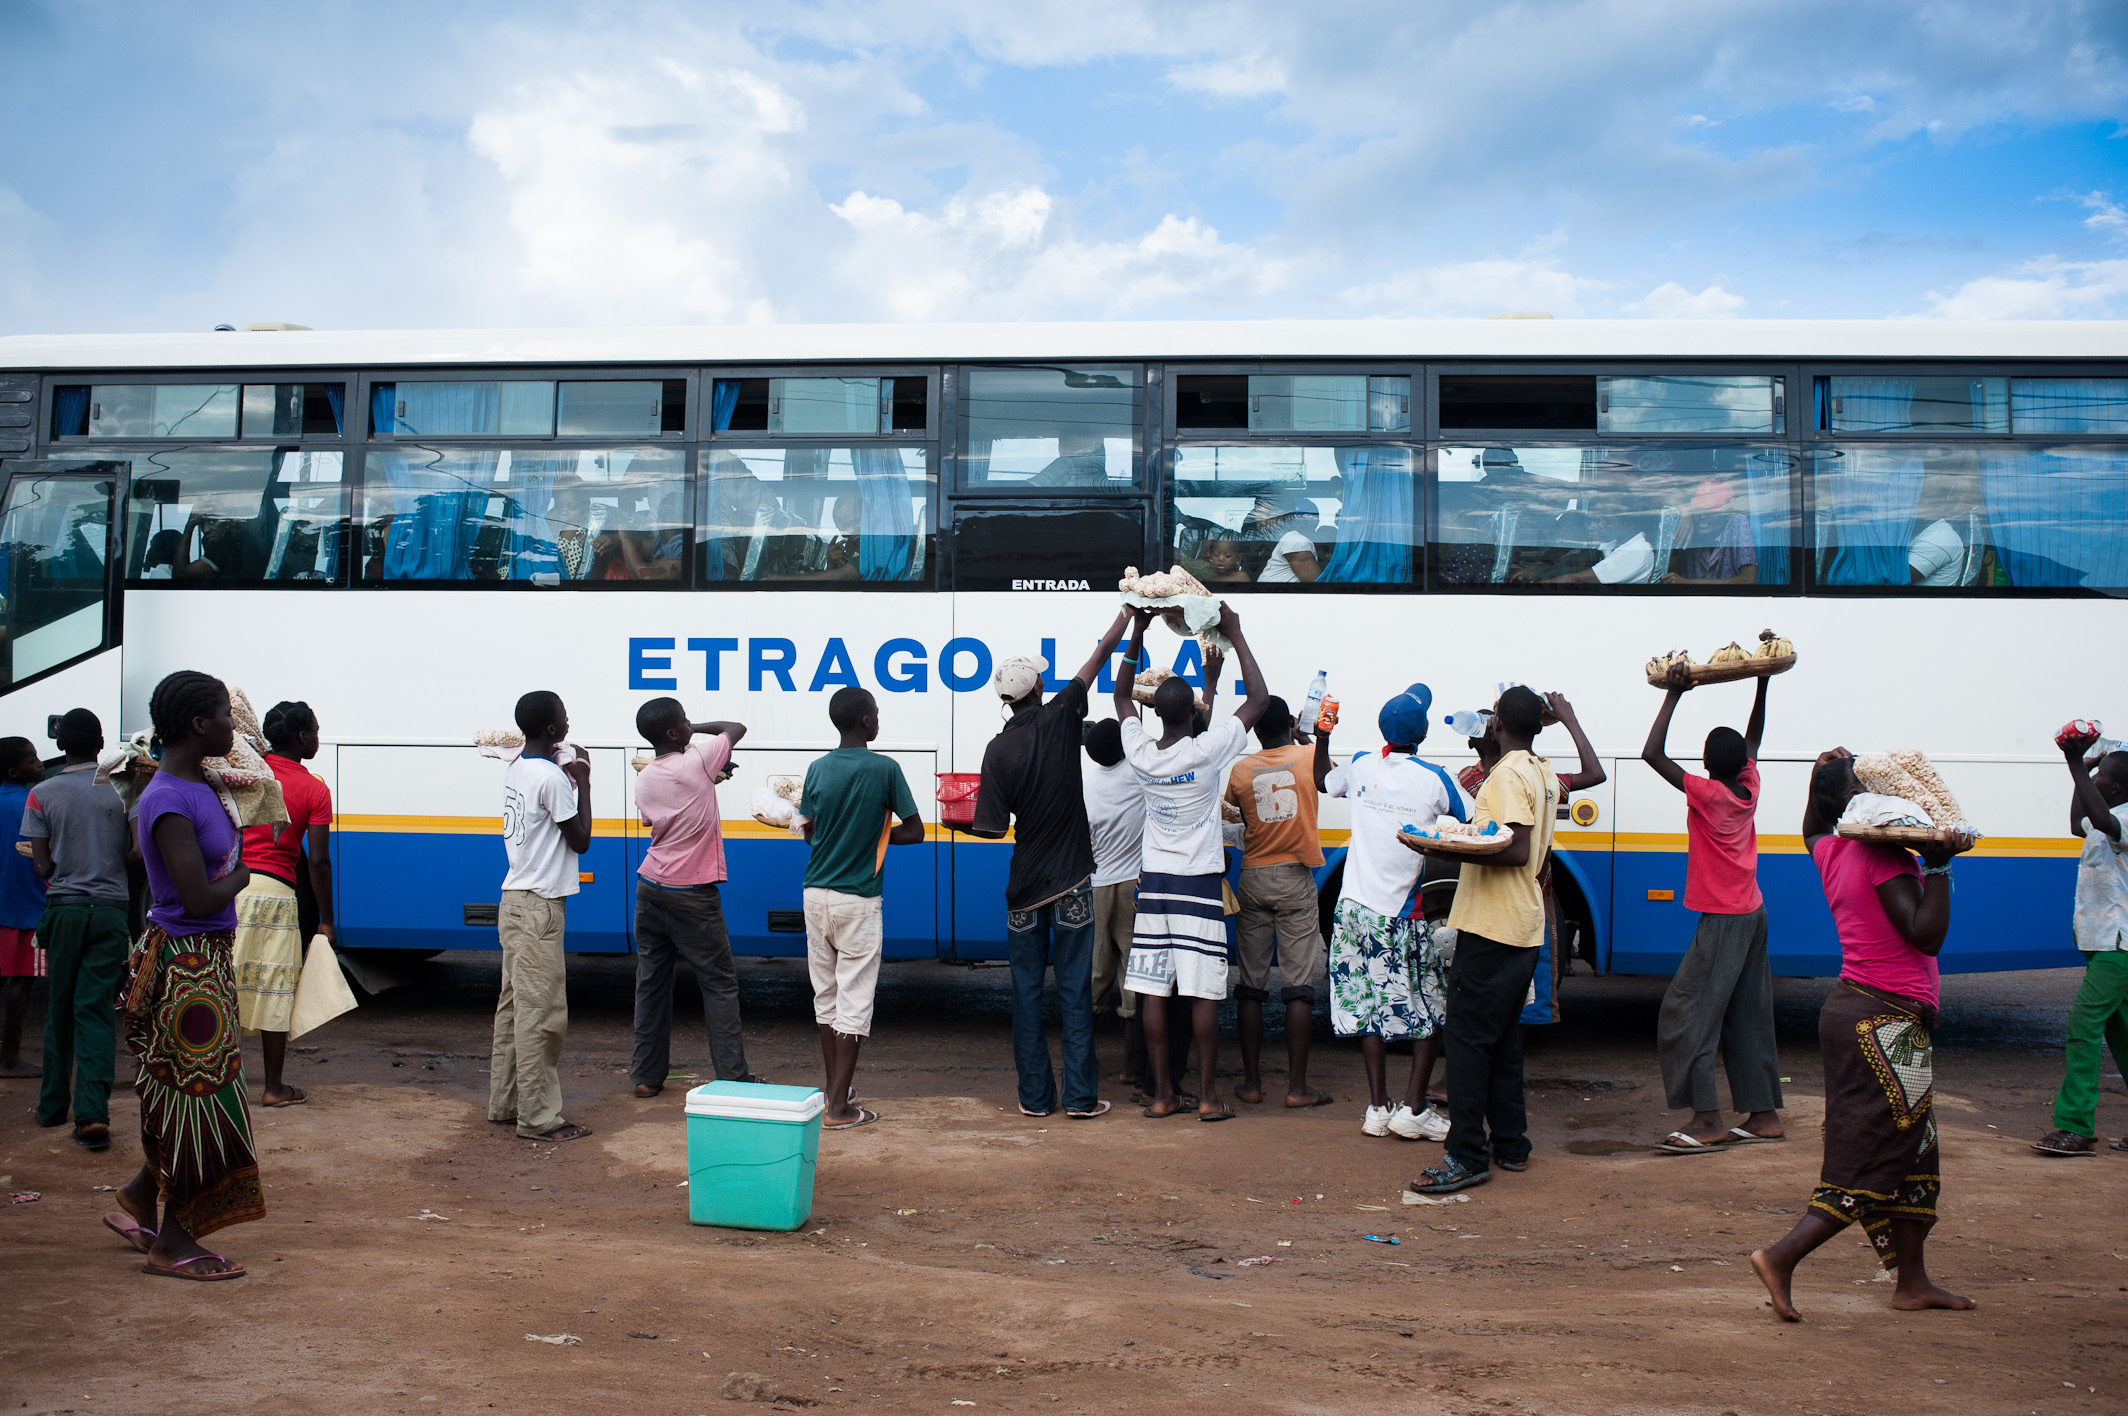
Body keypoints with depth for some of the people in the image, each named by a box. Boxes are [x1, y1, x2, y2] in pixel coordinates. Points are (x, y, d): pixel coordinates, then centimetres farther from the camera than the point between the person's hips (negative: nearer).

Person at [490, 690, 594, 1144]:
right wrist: (583, 782, -4)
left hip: (514, 901, 10)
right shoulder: (552, 777, -16)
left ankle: (505, 1103, 23)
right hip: (539, 907, -10)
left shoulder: (516, 768, 11)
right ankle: (539, 1117, -2)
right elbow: (580, 841, -9)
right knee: (541, 1013, -5)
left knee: (514, 1005, 15)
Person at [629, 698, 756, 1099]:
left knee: (651, 980, 11)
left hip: (650, 888, 6)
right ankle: (732, 1076, 5)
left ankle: (646, 1076, 15)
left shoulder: (644, 780, 6)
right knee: (719, 982, 4)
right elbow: (737, 728, 2)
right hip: (691, 893, -6)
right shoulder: (698, 761, -12)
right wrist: (698, 729, 16)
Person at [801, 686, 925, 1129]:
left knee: (826, 996, 15)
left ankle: (837, 1090, 25)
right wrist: (872, 836, 5)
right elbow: (915, 831, -6)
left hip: (816, 894, 5)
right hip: (858, 899, -5)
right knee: (853, 1001, -1)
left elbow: (810, 832, 13)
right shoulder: (885, 769, -10)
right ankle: (838, 1107, -2)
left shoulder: (817, 770, 3)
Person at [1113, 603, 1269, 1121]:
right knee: (1203, 992, -1)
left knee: (1153, 991, 4)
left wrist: (1138, 631, 15)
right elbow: (1258, 698, -6)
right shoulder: (1206, 751, -14)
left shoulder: (1140, 752, -3)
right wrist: (1234, 635, 0)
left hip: (1153, 880, 4)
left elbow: (1122, 695, 16)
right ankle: (1208, 1095, 2)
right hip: (1199, 883, -4)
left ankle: (1162, 1093, 8)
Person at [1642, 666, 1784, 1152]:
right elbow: (1753, 739, 21)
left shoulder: (1708, 794, -16)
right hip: (1752, 915, 8)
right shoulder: (1749, 788, 3)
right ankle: (1764, 1115, 17)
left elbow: (1653, 754, -21)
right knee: (1747, 1018, 13)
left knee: (1685, 1014, -6)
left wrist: (1673, 695, -17)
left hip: (1723, 921, -8)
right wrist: (1762, 682, 19)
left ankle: (1707, 1120, -8)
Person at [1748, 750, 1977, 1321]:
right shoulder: (1885, 858, -18)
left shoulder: (1833, 851, 8)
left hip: (1851, 1009, 10)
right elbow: (1926, 934, -21)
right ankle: (1781, 1258, -9)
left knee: (1910, 1154, 17)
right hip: (1887, 1021, -10)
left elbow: (1811, 831, 33)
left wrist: (1818, 780, 22)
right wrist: (1938, 865, -22)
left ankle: (1912, 1281, 25)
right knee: (1872, 1161, -5)